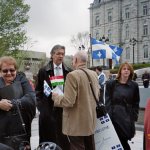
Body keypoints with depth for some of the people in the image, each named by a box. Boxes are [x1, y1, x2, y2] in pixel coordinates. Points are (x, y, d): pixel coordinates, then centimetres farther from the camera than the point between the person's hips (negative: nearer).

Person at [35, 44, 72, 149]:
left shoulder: (69, 72, 7)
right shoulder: (43, 71, 3)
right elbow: (38, 90, 5)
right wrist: (41, 106, -4)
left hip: (65, 108, 1)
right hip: (48, 109, -1)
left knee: (64, 138, 4)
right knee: (49, 138, 3)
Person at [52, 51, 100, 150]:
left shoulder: (73, 75, -19)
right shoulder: (94, 74, 5)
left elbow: (68, 102, -23)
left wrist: (55, 96, -6)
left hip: (76, 124, -7)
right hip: (91, 121, 7)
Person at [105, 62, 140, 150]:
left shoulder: (134, 85, 5)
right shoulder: (111, 84, 4)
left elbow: (136, 103, 7)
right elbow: (107, 100, 1)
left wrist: (134, 116, -1)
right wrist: (108, 114, -8)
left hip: (128, 117, 0)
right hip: (115, 115, 0)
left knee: (124, 138, -1)